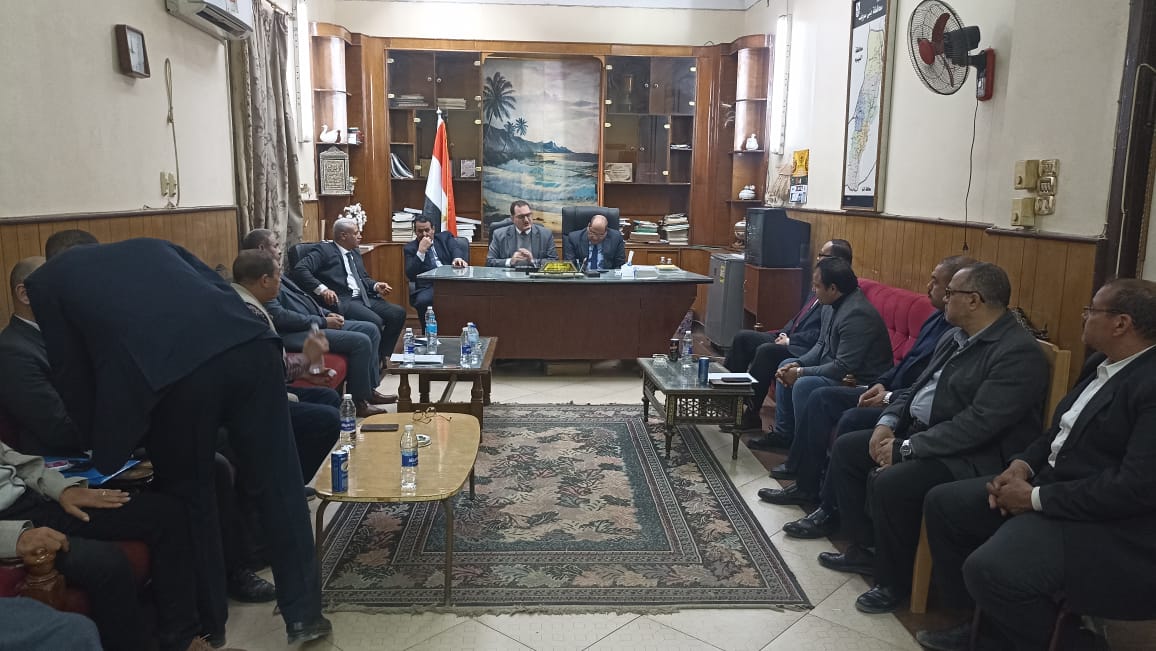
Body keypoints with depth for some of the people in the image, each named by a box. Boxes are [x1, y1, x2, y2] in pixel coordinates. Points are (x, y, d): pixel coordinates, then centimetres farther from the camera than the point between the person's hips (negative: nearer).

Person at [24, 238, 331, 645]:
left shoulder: (47, 280, 30)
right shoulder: (151, 245, 38)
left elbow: (72, 374, 27)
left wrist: (105, 445, 38)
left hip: (168, 372, -3)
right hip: (249, 344, 3)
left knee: (188, 497, 20)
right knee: (278, 481, 13)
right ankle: (303, 614, 21)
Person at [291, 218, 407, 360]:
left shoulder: (355, 252, 22)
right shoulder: (324, 250, -1)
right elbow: (300, 269, -12)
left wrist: (376, 286, 6)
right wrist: (322, 289, -22)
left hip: (364, 298, 8)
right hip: (342, 301, -8)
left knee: (398, 313, -12)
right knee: (375, 322, -30)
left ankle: (381, 357, -3)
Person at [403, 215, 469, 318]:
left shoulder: (445, 237, 21)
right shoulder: (410, 248, 16)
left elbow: (457, 248, 0)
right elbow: (410, 275, 2)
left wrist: (458, 258, -25)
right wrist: (421, 251, -6)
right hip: (428, 286, 0)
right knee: (423, 301, -35)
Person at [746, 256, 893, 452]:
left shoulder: (856, 314, -27)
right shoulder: (836, 305, 4)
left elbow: (843, 368, -28)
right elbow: (821, 345, 14)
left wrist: (801, 372, -19)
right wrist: (798, 364, -3)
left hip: (860, 383, -11)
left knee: (803, 385, -29)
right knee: (786, 366, 14)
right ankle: (783, 434, 22)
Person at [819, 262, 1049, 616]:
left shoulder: (1019, 352, -20)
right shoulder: (955, 337, 10)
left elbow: (978, 424, -26)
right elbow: (919, 385, 16)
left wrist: (907, 448, -23)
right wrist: (888, 421, -2)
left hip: (970, 455, -10)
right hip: (918, 431, 10)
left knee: (889, 482, -30)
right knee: (845, 448, 6)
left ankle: (894, 581, -5)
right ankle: (863, 548, 16)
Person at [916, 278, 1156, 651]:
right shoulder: (1102, 364, 9)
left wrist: (1036, 498, -19)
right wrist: (1023, 465, -1)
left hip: (1107, 523, -10)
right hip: (1050, 484, 10)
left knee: (989, 569, -28)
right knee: (943, 503, 5)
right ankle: (983, 621, 17)